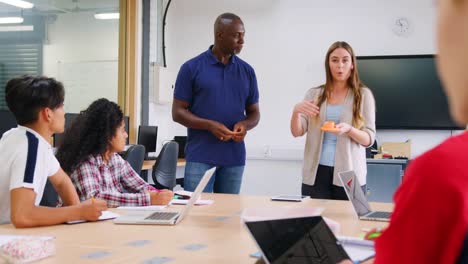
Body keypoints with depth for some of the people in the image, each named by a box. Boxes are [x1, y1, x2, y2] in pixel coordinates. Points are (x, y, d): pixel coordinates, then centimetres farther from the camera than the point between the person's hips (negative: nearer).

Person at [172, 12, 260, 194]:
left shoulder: (247, 71, 9)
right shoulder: (191, 68, -2)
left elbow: (254, 112, 14)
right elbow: (178, 112, -2)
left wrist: (245, 125, -9)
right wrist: (210, 125, -17)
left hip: (234, 158, 4)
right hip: (200, 157, -3)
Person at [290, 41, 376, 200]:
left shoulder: (363, 94, 2)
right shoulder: (314, 94, 8)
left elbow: (369, 139, -1)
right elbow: (297, 132, 3)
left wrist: (349, 130, -20)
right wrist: (296, 111, -17)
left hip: (348, 174, -1)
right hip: (316, 173, 2)